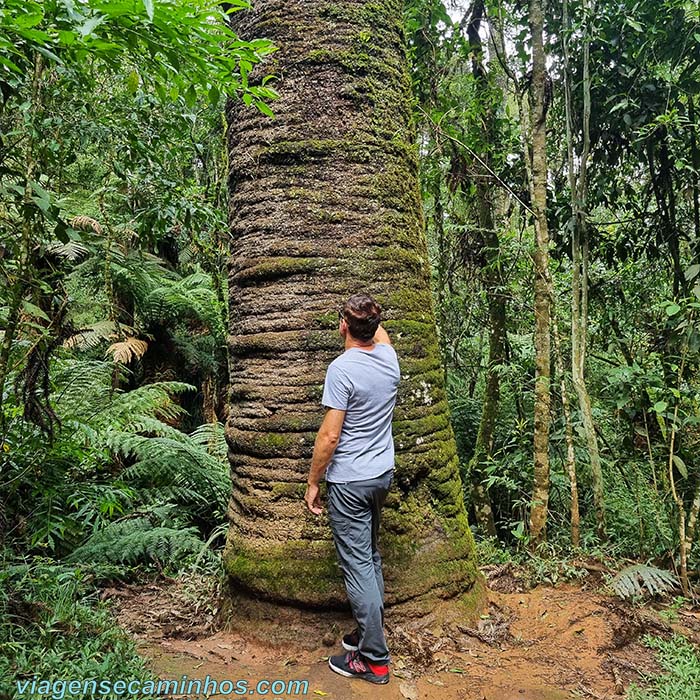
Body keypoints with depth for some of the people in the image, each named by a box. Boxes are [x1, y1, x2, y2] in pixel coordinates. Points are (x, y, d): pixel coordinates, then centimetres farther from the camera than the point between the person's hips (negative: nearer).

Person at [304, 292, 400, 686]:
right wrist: (370, 315, 41)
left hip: (350, 481, -7)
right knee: (370, 557, 20)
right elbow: (381, 335, 26)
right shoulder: (389, 358, -1)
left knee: (358, 566, 1)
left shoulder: (342, 368, -20)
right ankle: (370, 632, 33)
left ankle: (374, 660, 10)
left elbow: (329, 436, -19)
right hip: (383, 474, 8)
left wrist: (312, 483, -9)